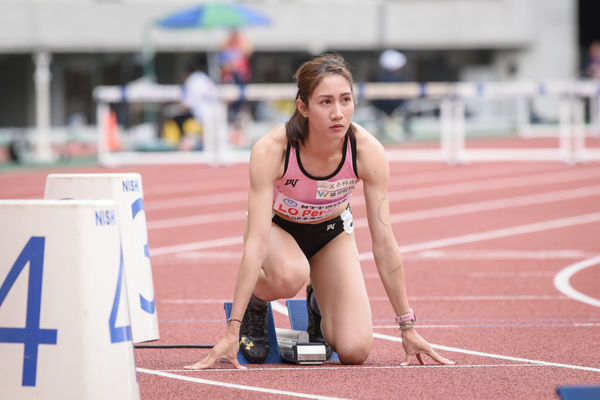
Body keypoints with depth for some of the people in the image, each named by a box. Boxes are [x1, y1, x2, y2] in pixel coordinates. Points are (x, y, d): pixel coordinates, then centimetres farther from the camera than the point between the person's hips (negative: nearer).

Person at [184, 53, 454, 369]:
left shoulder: (368, 151, -29)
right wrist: (232, 331, -40)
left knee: (354, 351, -15)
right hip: (277, 226, -2)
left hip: (332, 230, 2)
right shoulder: (270, 151, -35)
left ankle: (320, 306, 20)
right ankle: (254, 302, -3)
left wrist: (408, 328, -20)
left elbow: (384, 242, -23)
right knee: (290, 275, -40)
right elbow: (257, 241, -37)